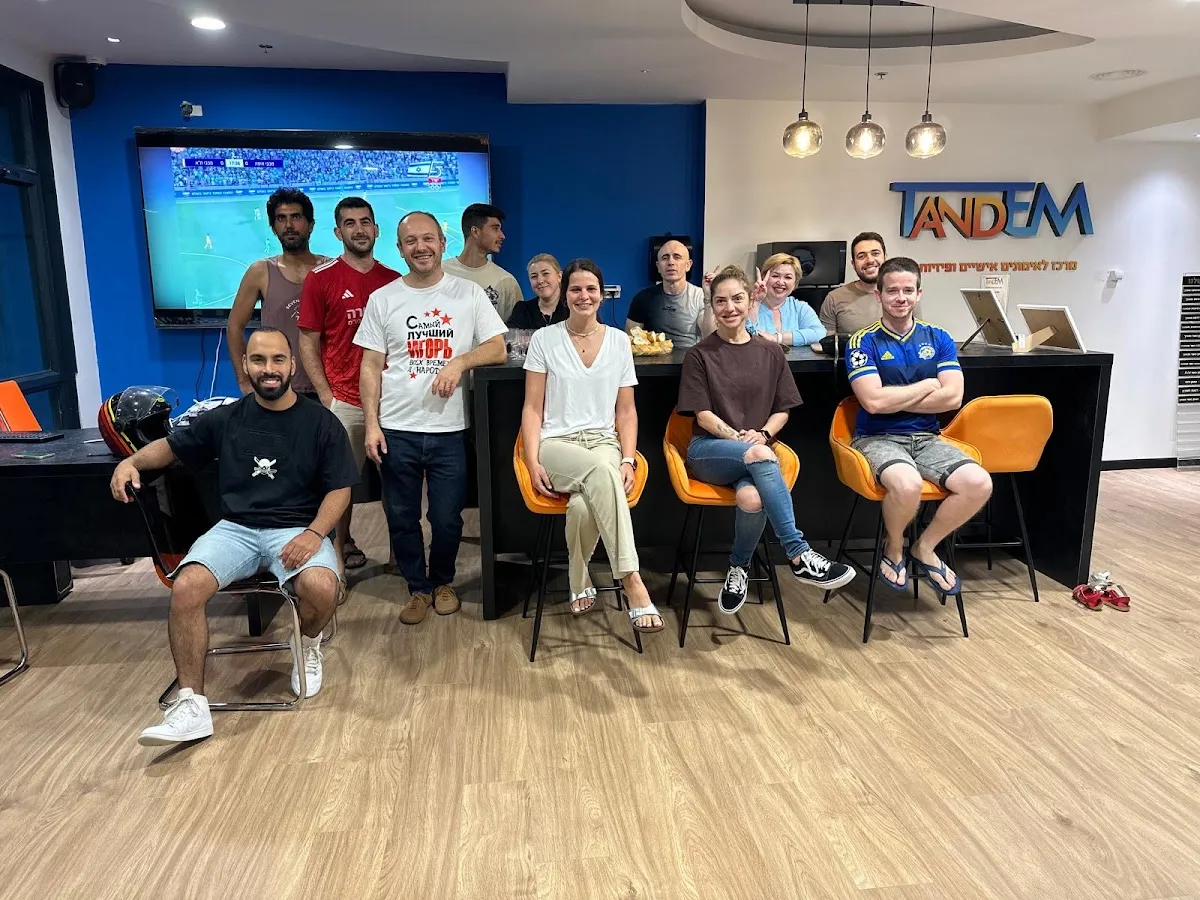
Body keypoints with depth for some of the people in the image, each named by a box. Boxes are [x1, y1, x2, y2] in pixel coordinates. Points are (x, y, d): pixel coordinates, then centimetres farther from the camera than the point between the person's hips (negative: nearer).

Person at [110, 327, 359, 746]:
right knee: (185, 588, -26)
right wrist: (131, 461, -2)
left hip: (297, 529, -2)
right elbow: (171, 445, 20)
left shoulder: (321, 422, 2)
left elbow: (339, 489, 0)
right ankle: (191, 704, -14)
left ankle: (307, 644, 5)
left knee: (322, 588, -32)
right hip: (235, 528, 3)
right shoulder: (226, 418, 9)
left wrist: (315, 533, -17)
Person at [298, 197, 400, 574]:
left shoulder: (393, 281, 9)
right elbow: (308, 343, 1)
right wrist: (326, 395, -7)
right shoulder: (321, 278, 1)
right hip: (344, 399, -2)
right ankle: (340, 547, 18)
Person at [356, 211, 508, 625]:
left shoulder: (469, 294, 3)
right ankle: (418, 587, 29)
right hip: (396, 431, 1)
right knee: (402, 518, 9)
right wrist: (372, 424, -3)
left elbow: (498, 349, -1)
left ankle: (443, 581, 32)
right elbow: (371, 366, 4)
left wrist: (460, 361, -19)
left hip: (449, 431, -1)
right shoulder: (382, 299, 5)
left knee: (447, 519, 6)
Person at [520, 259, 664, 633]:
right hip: (557, 443, -1)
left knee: (584, 504, -35)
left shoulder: (619, 341, 9)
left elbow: (626, 411, 10)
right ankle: (632, 581, -38)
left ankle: (580, 585, -11)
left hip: (604, 441, 2)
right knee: (601, 471, -38)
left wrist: (628, 460, -5)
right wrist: (533, 463, -10)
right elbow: (532, 408, 2)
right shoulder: (545, 339, 4)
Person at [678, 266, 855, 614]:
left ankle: (739, 566, -6)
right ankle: (799, 555, -31)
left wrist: (761, 434, -10)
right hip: (708, 450, -1)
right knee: (760, 456, -36)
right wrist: (740, 438, -17)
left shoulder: (771, 353, 11)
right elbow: (703, 416, -2)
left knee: (752, 498, -35)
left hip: (757, 450, 2)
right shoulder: (699, 355, 4)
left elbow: (782, 410, 11)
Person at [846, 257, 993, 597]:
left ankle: (924, 548, 5)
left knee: (979, 484, -21)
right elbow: (873, 401, -18)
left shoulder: (938, 338, 8)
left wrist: (894, 400, -9)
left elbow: (952, 397, -5)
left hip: (926, 438, 5)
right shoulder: (863, 342, -4)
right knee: (907, 483, -36)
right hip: (878, 438, -4)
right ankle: (894, 548, -1)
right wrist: (926, 385, -5)